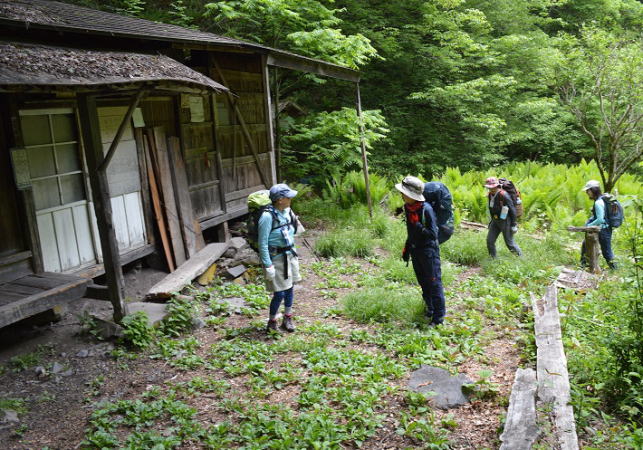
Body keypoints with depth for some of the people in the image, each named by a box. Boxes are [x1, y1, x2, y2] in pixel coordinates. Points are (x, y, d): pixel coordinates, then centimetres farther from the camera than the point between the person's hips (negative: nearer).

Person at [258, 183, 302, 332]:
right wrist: (268, 265, -19)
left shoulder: (287, 212, 1)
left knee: (289, 288, 15)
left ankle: (288, 319, 31)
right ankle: (272, 322, 20)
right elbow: (263, 243, -19)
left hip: (290, 255, 7)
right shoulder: (267, 216, -21)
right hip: (275, 258, -7)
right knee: (279, 294, -2)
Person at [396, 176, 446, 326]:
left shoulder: (426, 209, -23)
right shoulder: (407, 207, 1)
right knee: (423, 283, 19)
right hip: (415, 250, 8)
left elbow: (433, 234, -23)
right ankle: (430, 309, 35)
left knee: (434, 283, -2)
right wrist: (406, 248, 17)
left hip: (429, 250, -8)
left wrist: (417, 225, -33)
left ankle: (438, 317, 7)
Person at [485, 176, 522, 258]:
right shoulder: (490, 195, 1)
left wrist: (514, 225, -16)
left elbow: (512, 210, -18)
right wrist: (492, 220, 21)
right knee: (489, 241, -1)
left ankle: (520, 256, 24)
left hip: (505, 221, -7)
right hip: (495, 221, 7)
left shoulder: (504, 195, -23)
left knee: (509, 243, 2)